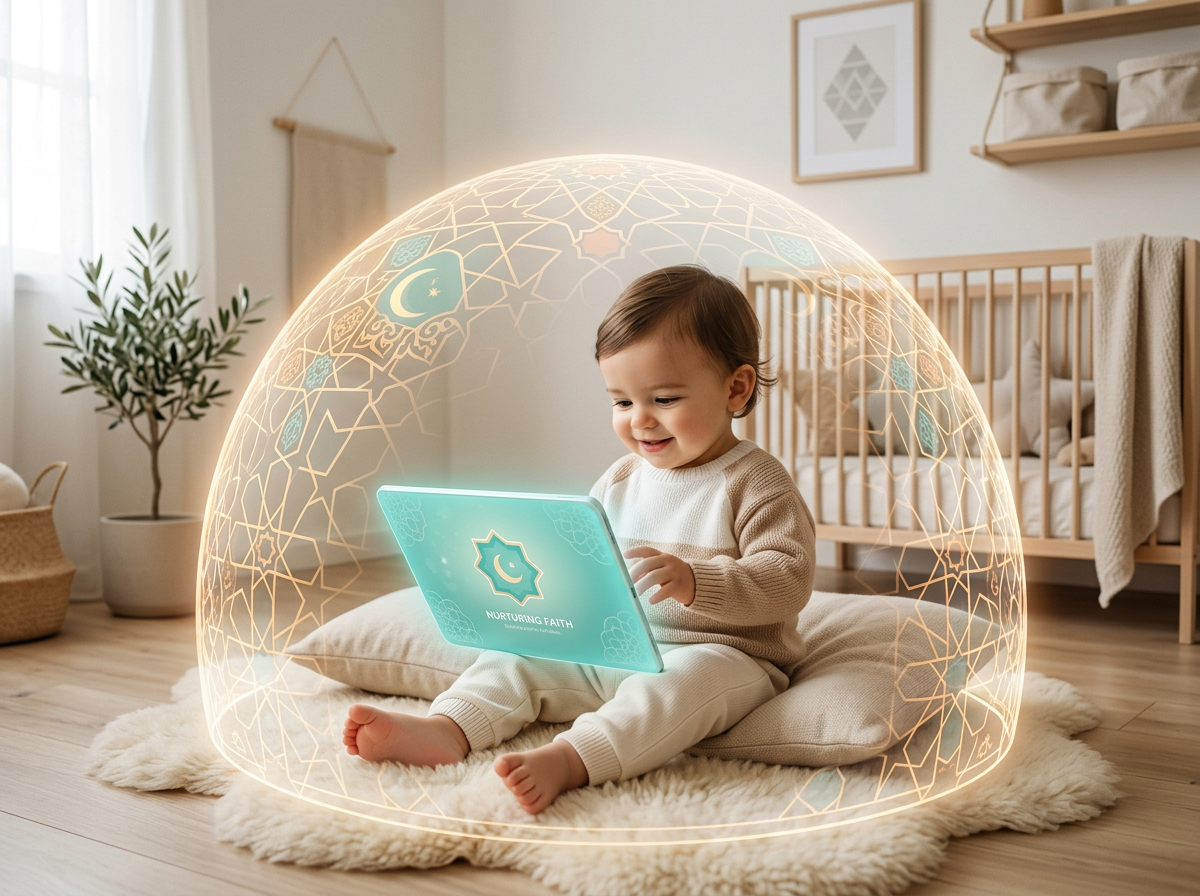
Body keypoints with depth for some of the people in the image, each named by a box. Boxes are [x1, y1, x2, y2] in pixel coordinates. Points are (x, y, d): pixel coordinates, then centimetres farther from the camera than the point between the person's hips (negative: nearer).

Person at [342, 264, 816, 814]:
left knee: (689, 677, -38)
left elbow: (789, 580, -18)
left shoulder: (755, 483, -8)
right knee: (520, 652, -6)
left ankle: (568, 761, -53)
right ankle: (448, 728, -27)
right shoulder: (620, 480, 12)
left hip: (726, 656, -6)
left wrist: (694, 582, -33)